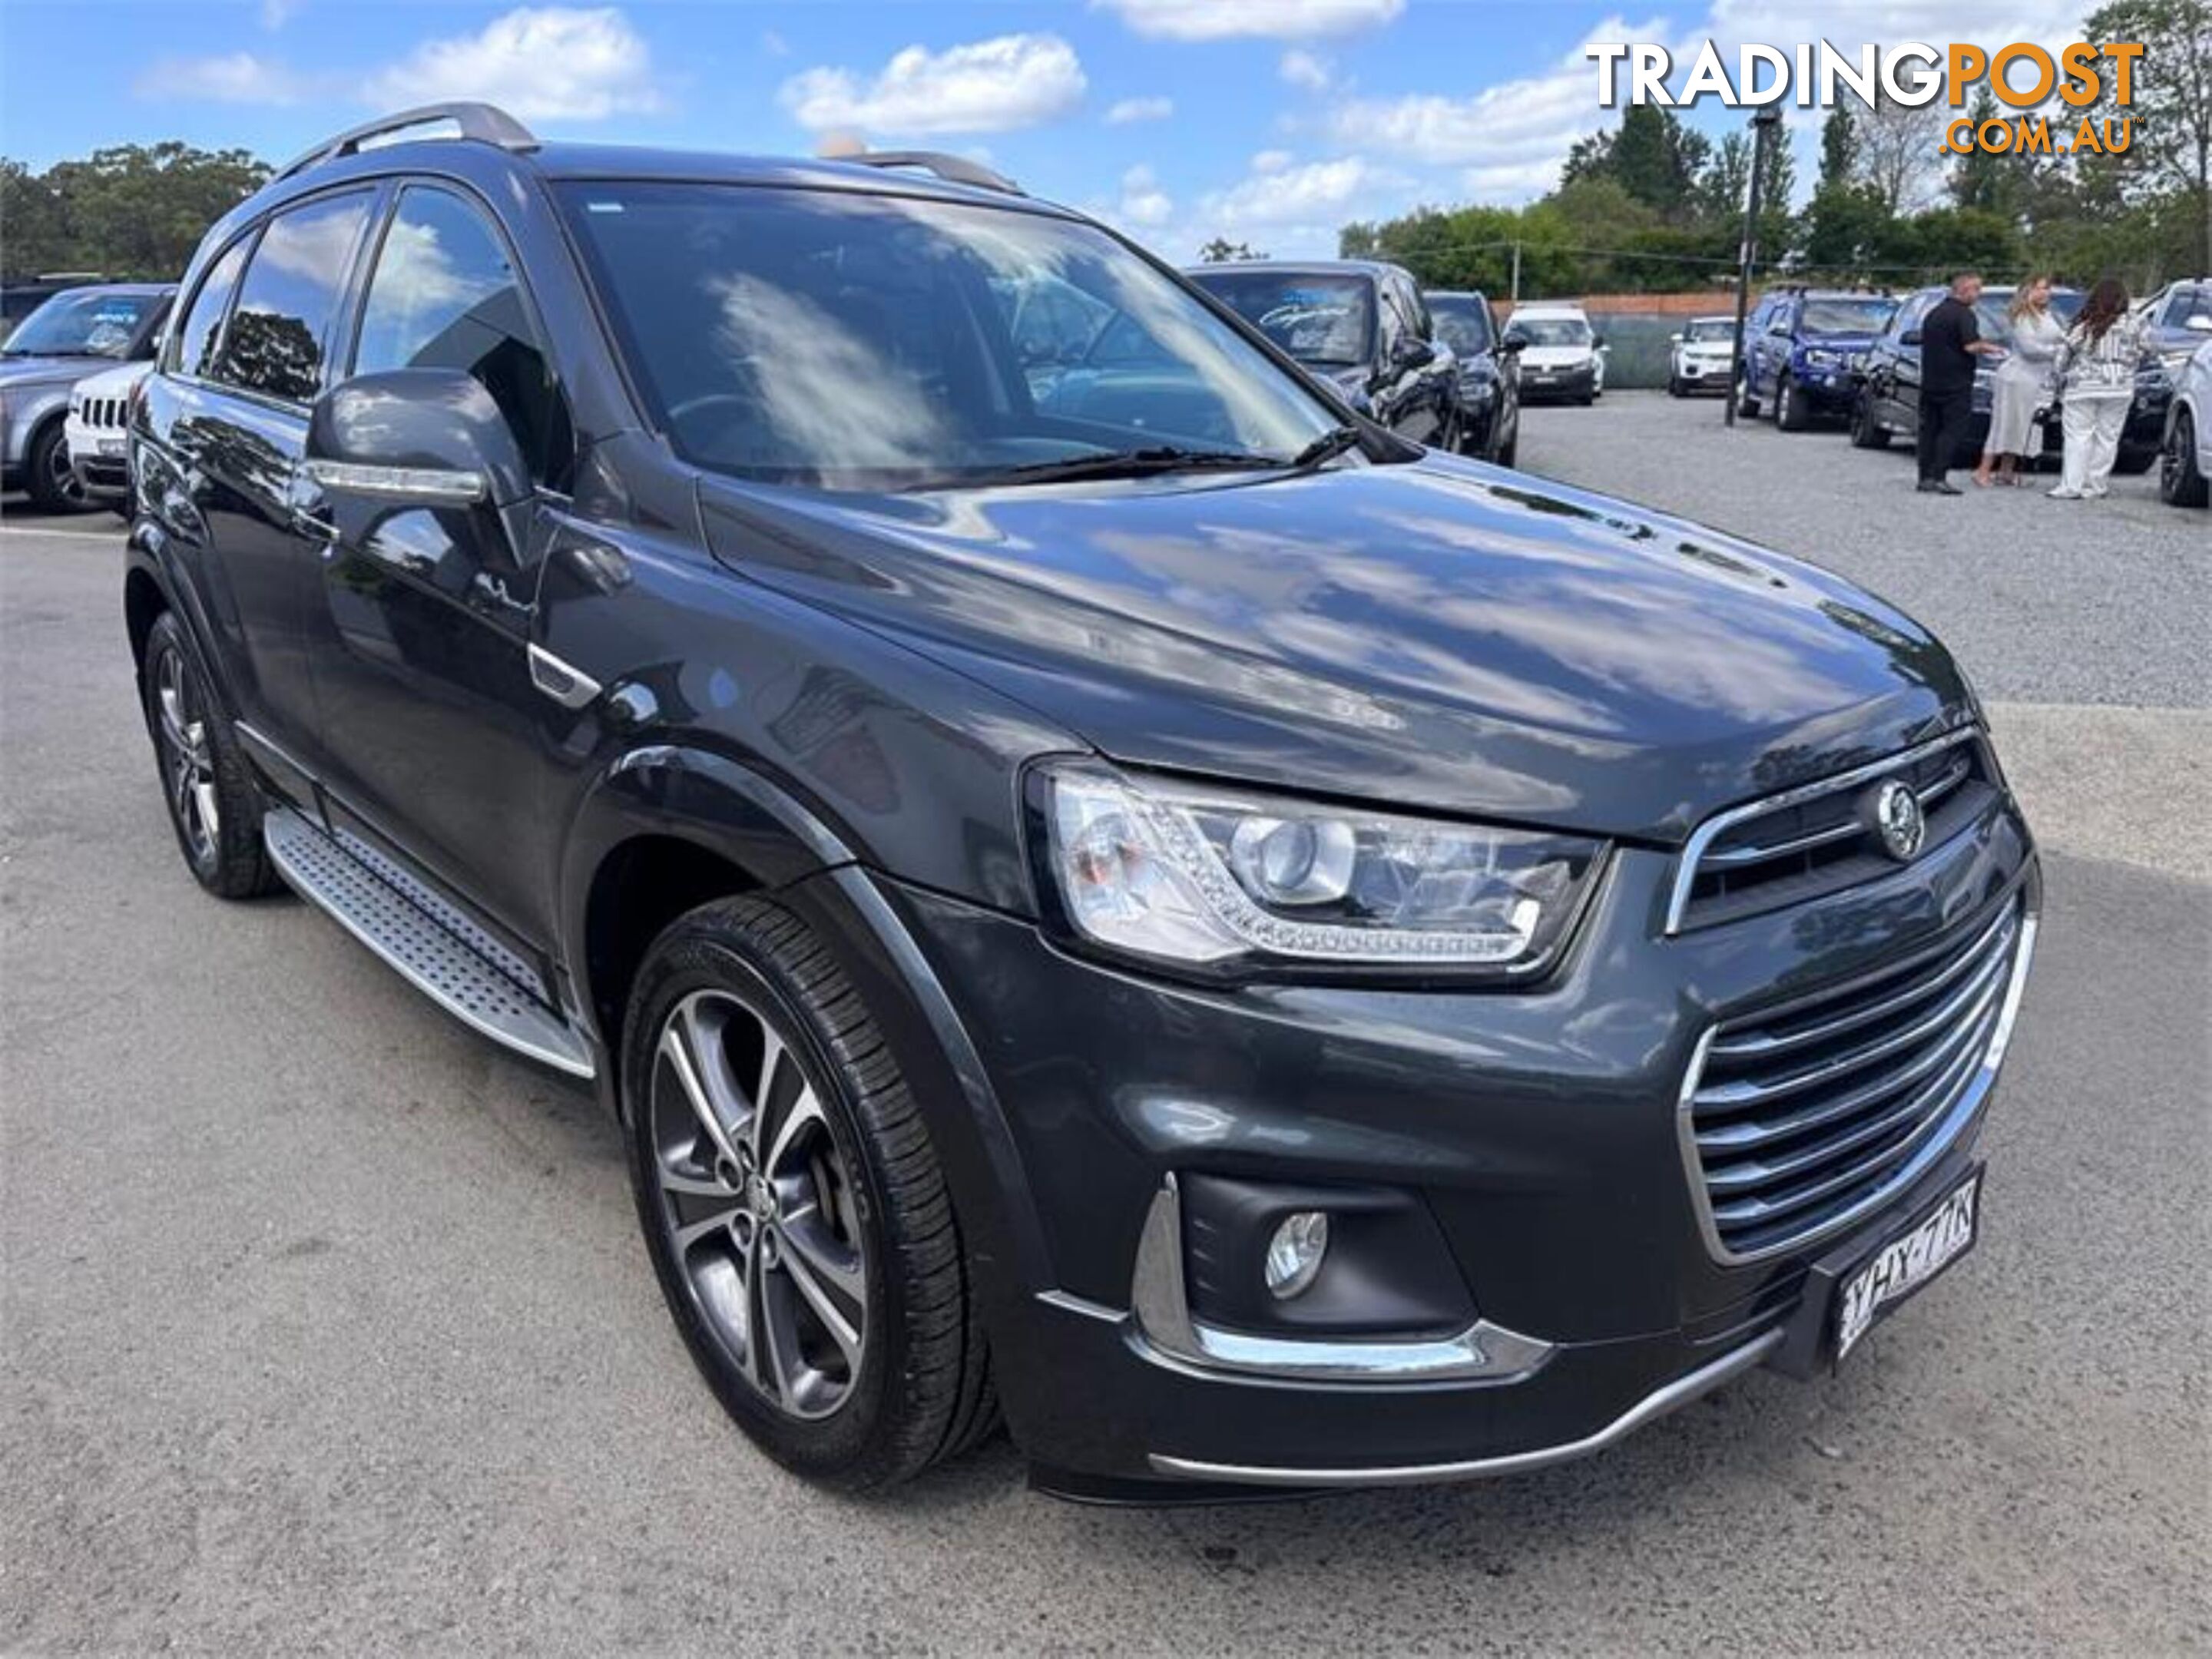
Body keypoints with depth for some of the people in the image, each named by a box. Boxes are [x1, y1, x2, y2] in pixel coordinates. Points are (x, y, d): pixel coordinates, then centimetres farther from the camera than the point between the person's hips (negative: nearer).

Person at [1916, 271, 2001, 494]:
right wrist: (1987, 348, 0)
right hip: (1955, 384, -7)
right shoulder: (1963, 314, -11)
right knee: (1952, 430, -5)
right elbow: (1970, 346, -20)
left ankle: (1925, 478, 8)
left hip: (1930, 382, 8)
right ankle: (1937, 477, -12)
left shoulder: (1934, 313, 14)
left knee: (1930, 429, 9)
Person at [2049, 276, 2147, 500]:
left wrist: (2062, 381, 12)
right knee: (2107, 438, 6)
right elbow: (2137, 356, 3)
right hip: (2118, 389, 1)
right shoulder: (2132, 326, -1)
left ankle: (2071, 486, -7)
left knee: (2078, 437, 0)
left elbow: (2063, 357, 1)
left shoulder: (2083, 326, -1)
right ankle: (2094, 486, 6)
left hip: (2082, 388, -1)